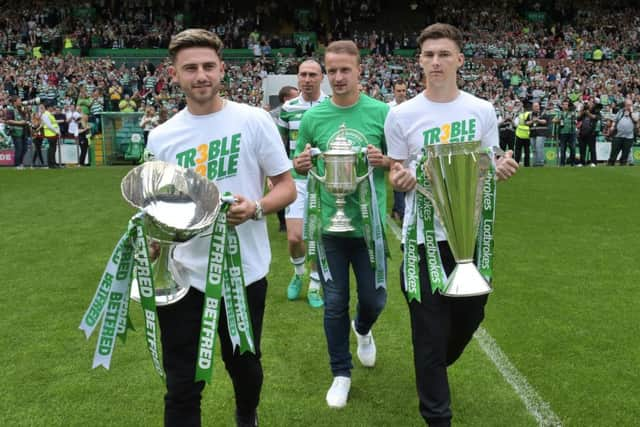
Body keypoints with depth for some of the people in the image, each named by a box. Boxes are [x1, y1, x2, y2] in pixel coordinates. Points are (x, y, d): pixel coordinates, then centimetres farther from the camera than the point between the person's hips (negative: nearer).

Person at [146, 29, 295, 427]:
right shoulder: (160, 137, 3)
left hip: (245, 271, -1)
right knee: (182, 385, 7)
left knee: (244, 365, 19)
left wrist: (255, 208, -22)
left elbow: (288, 187, -2)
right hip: (183, 275, 2)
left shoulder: (254, 121, -5)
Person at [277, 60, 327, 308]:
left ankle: (315, 284, 23)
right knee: (294, 237, -4)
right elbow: (279, 146, 13)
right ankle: (298, 273, 27)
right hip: (296, 180, 1)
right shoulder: (288, 108, 3)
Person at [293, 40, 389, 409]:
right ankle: (341, 373, 27)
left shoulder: (382, 112, -5)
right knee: (335, 303, 9)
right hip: (328, 223, 1)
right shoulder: (313, 116, -1)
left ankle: (363, 329, 49)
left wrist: (385, 161, -18)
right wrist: (301, 164, -15)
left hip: (369, 223, 0)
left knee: (374, 298, 12)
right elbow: (301, 165, 8)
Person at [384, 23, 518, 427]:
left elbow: (491, 167, 10)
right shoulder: (401, 115, -3)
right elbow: (396, 173, 2)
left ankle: (434, 368, 49)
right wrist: (399, 179, -22)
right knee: (430, 328, 3)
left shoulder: (482, 111, 2)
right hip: (424, 236, -3)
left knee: (470, 315, 17)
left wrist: (503, 168, -13)